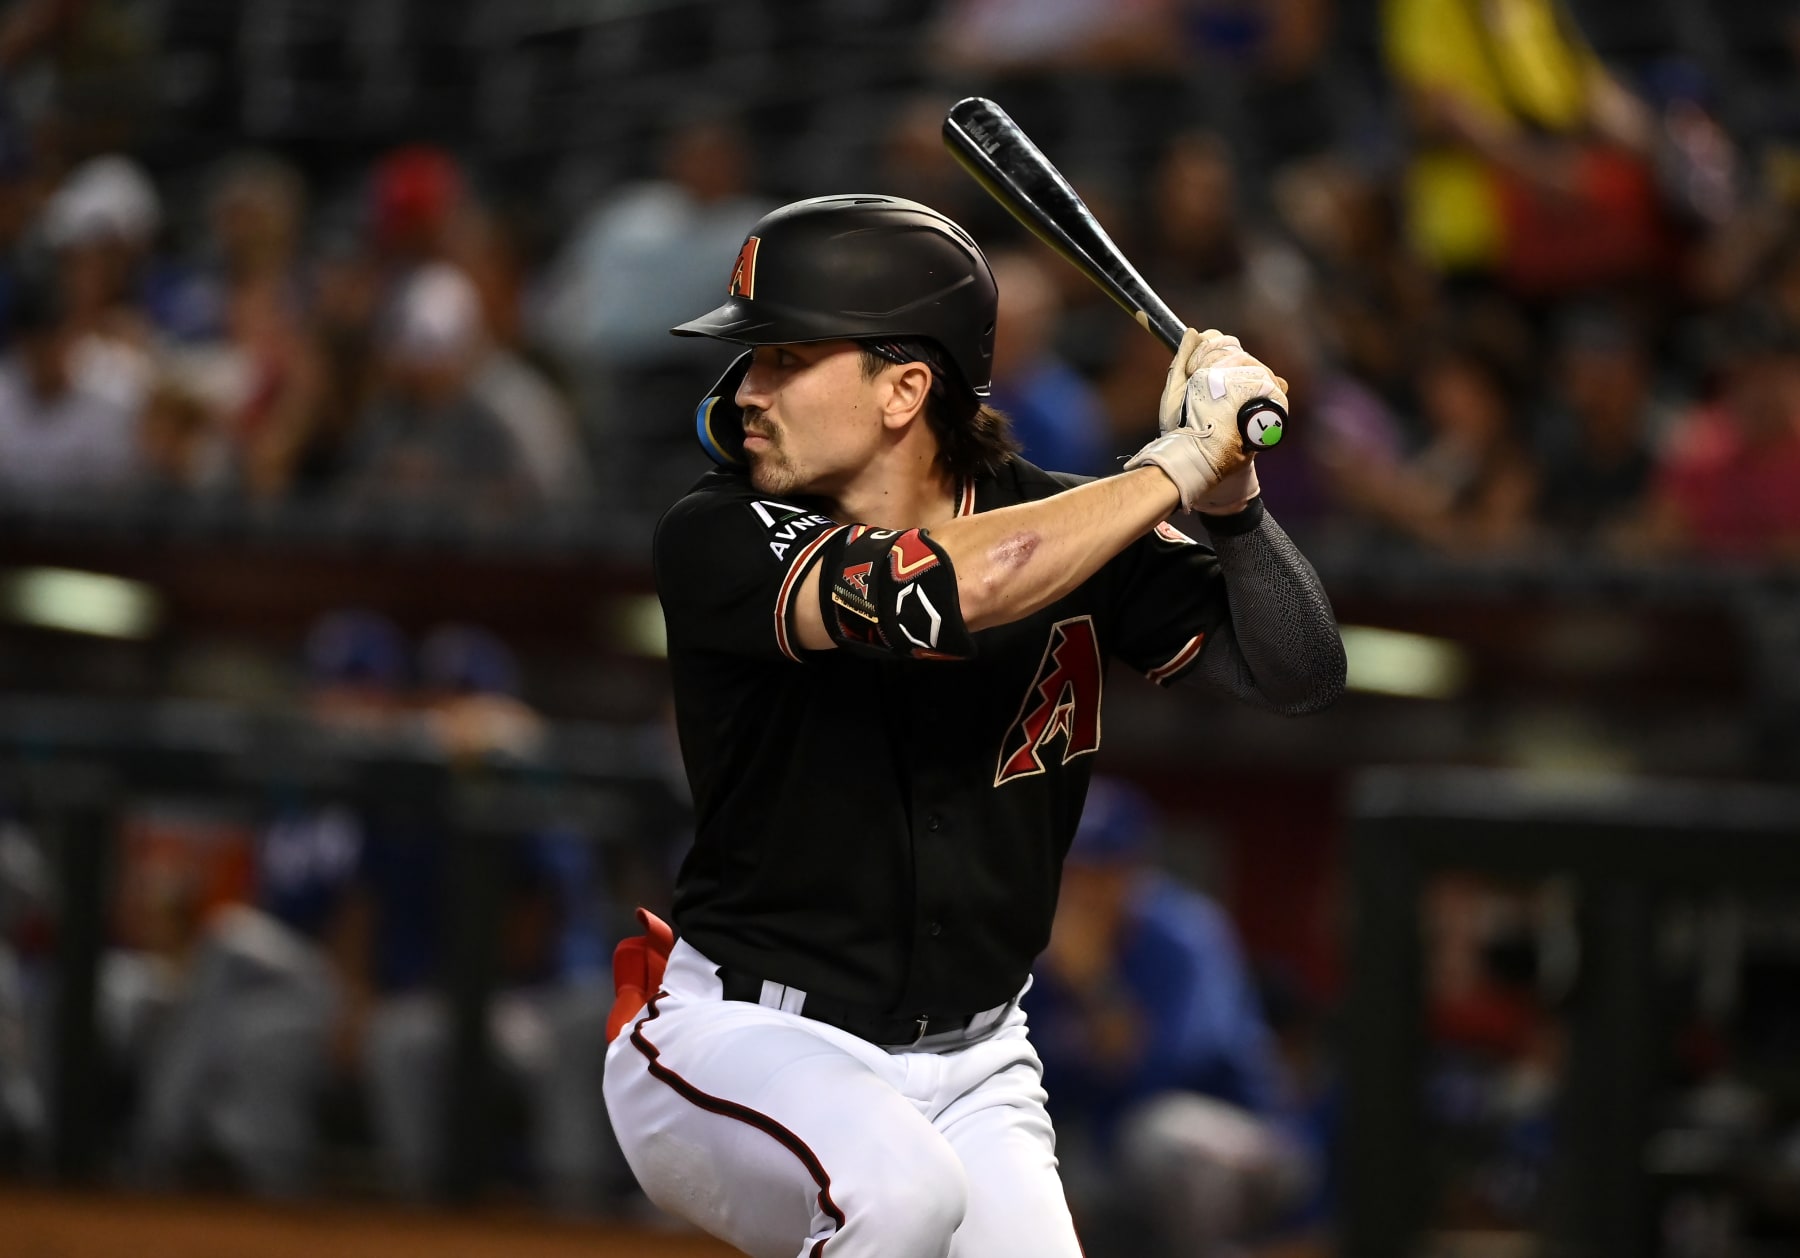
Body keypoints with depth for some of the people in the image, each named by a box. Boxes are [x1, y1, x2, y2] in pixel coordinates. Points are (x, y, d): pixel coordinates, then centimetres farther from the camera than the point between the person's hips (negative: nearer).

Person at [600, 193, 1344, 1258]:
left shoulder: (1059, 524, -2)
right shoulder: (718, 541, -14)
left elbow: (1299, 672, -5)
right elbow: (930, 594, -33)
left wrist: (1229, 491, -23)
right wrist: (1182, 459, -26)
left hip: (971, 1070, 5)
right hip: (743, 1044, -5)